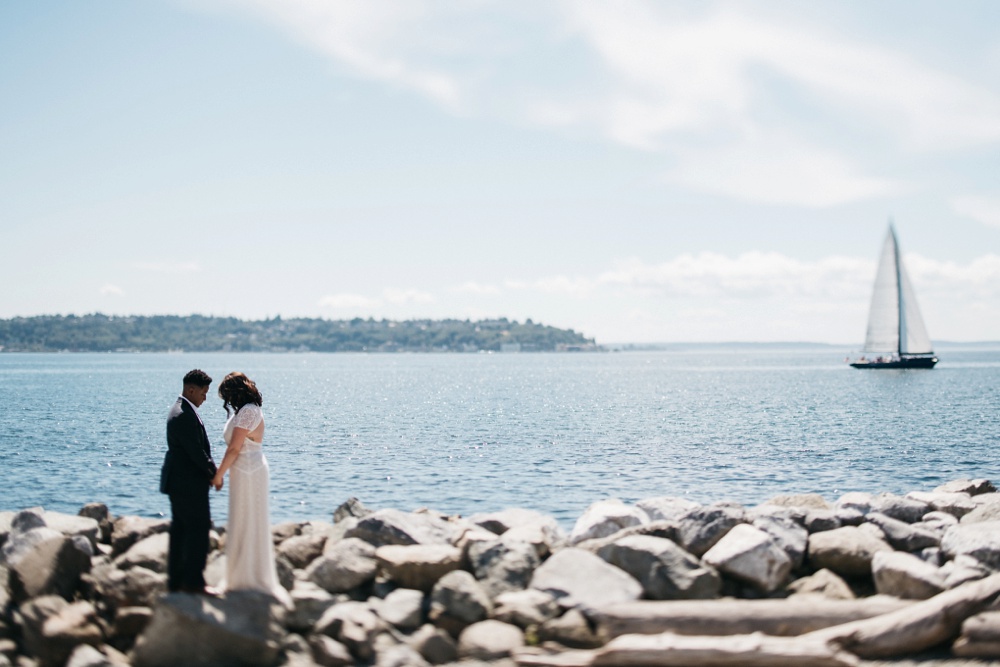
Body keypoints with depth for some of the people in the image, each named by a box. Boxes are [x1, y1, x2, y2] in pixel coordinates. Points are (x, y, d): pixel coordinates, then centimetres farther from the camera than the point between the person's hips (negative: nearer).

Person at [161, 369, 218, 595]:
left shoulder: (180, 410, 12)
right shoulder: (184, 415, -21)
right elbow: (195, 451, -21)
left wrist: (210, 469, 8)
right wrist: (214, 472, -8)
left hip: (179, 482, 11)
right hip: (189, 483, -11)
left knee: (180, 529, 14)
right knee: (199, 529, -4)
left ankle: (176, 580, 20)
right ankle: (193, 582, 2)